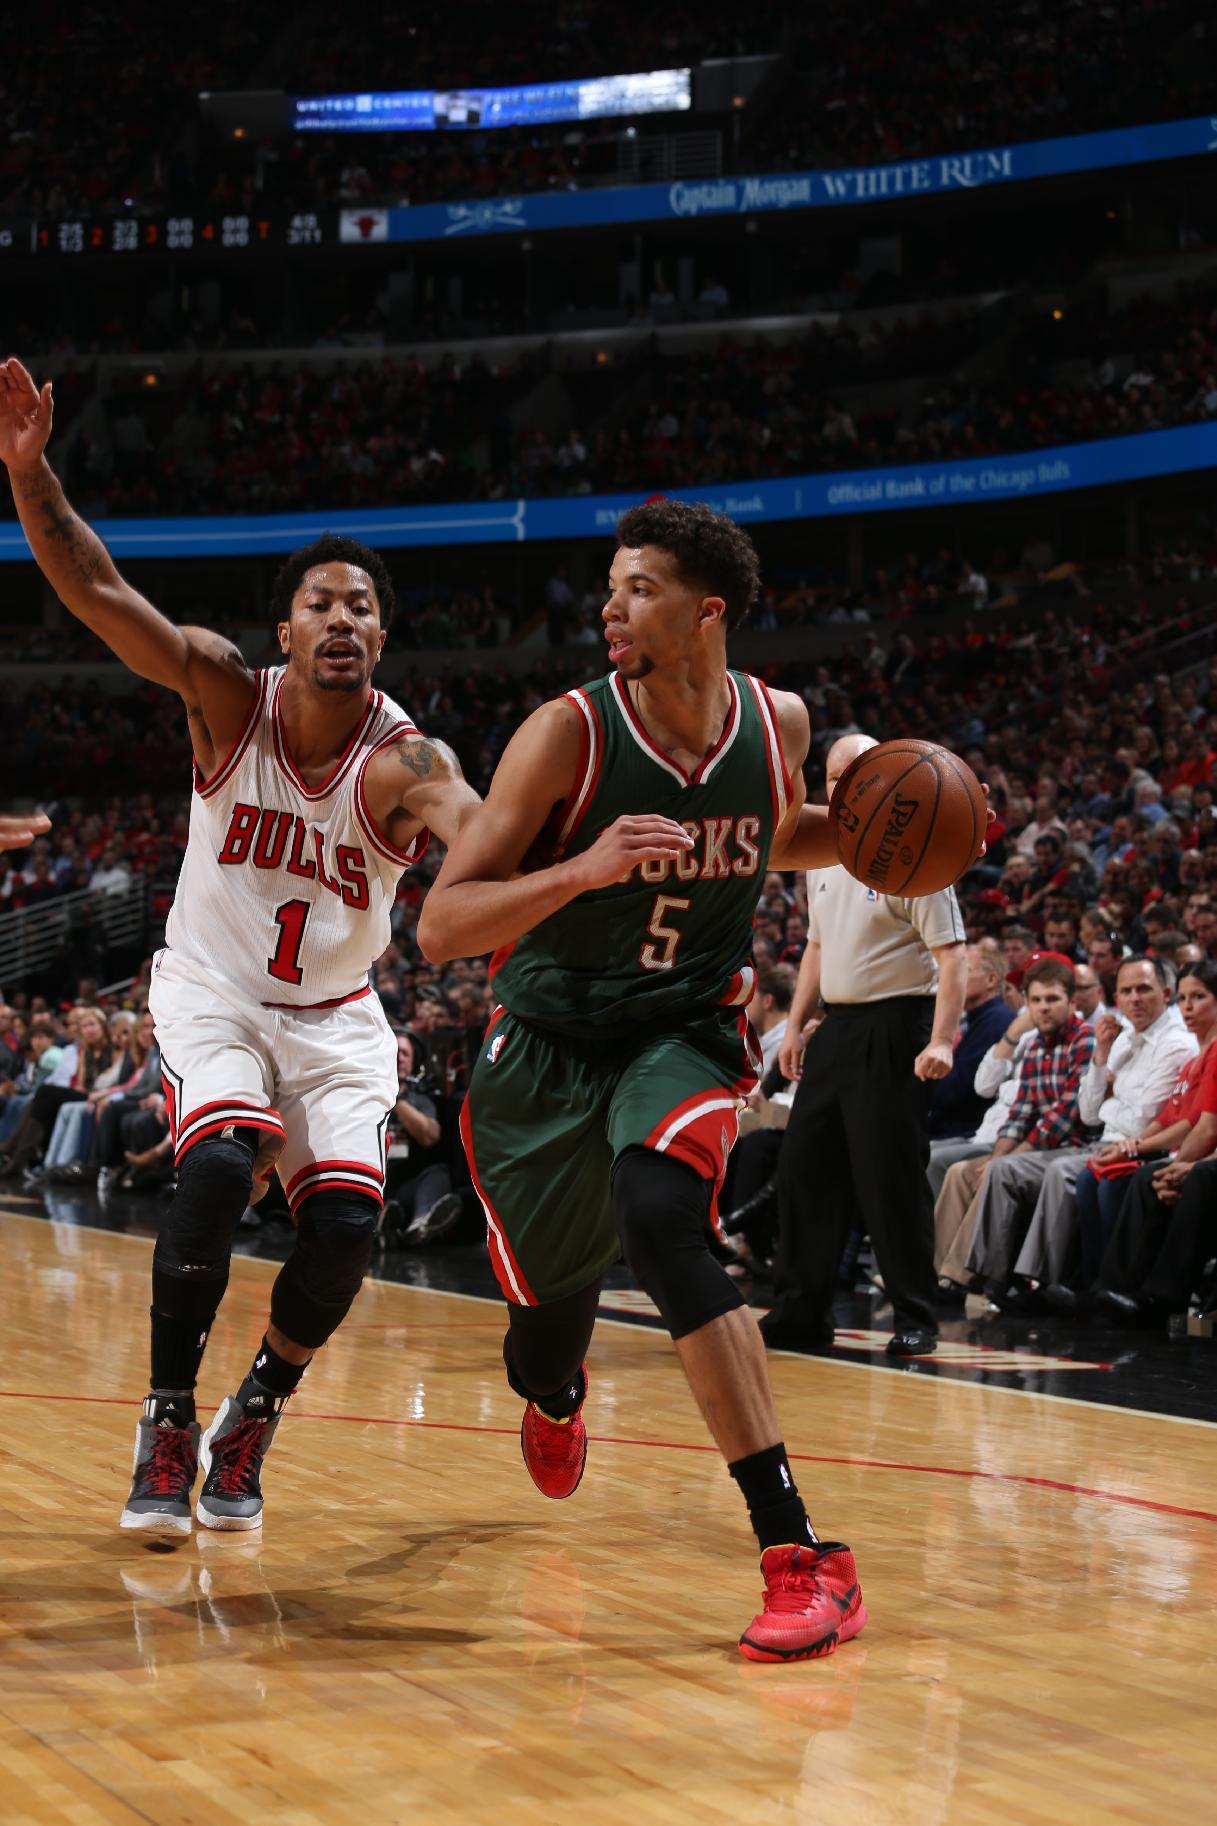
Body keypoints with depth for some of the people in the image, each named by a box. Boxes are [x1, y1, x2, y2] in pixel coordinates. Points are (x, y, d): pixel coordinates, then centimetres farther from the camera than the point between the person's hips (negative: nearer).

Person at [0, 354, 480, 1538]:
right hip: (211, 989, -1)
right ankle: (167, 1428, -10)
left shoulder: (404, 762, -21)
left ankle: (250, 1421, 13)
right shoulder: (228, 696, -15)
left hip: (334, 1015, 1)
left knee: (345, 1226, -16)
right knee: (221, 1163, -27)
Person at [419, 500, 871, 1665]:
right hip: (548, 1043, 0)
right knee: (550, 1311, 10)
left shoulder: (777, 723, -6)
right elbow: (440, 927, -20)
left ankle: (799, 1557, -32)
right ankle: (553, 1397, 54)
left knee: (659, 1219, -31)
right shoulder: (568, 733, -17)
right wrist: (582, 869, -37)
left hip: (685, 1032, 0)